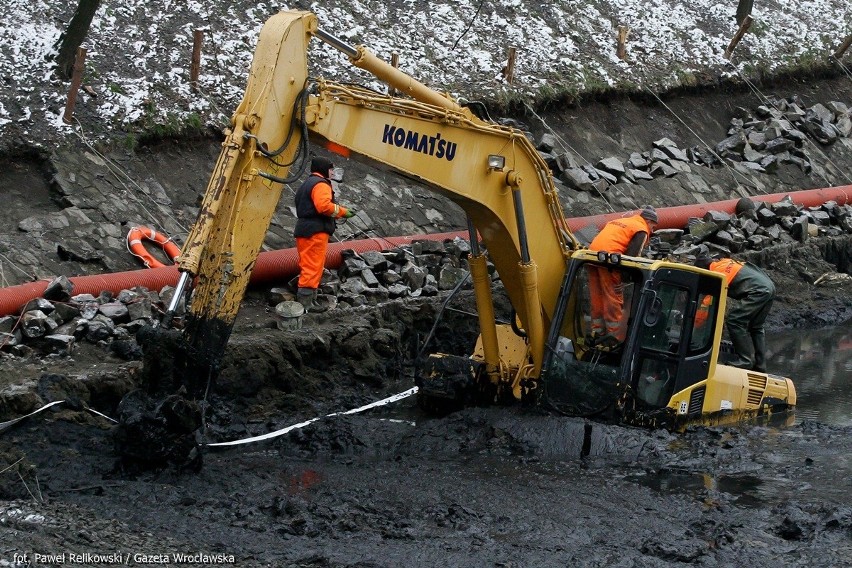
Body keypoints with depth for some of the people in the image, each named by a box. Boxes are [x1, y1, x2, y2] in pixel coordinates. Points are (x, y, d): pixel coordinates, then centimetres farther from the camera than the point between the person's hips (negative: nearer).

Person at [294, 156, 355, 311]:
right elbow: (324, 205, -24)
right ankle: (305, 303, -14)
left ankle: (308, 301, 16)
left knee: (307, 267, 13)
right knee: (313, 268, -10)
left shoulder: (306, 185, 24)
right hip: (316, 231, -10)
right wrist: (343, 212, -13)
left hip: (303, 230, 10)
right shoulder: (321, 184, -9)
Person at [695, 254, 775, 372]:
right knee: (756, 327, 18)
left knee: (734, 321, -9)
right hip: (769, 286, 10)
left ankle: (746, 361, -10)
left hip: (758, 291, -10)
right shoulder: (725, 262, 21)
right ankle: (760, 365, 17)